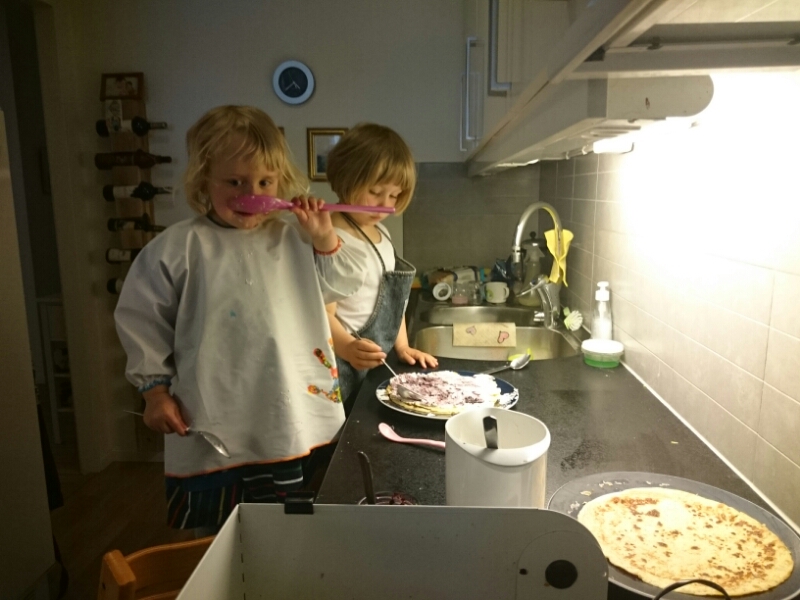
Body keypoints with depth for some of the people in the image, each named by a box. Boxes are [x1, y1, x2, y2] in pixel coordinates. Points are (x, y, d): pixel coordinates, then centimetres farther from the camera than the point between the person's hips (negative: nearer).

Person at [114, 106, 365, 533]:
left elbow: (343, 287, 10)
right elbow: (140, 317, 2)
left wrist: (325, 240, -6)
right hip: (217, 429, -3)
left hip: (302, 421, 3)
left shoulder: (294, 240, 6)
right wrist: (155, 388, 0)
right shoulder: (179, 247, -5)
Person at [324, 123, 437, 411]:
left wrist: (402, 347, 11)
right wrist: (348, 348, -40)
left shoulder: (381, 234, 10)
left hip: (378, 365, 8)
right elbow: (324, 313, -24)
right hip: (346, 371, -8)